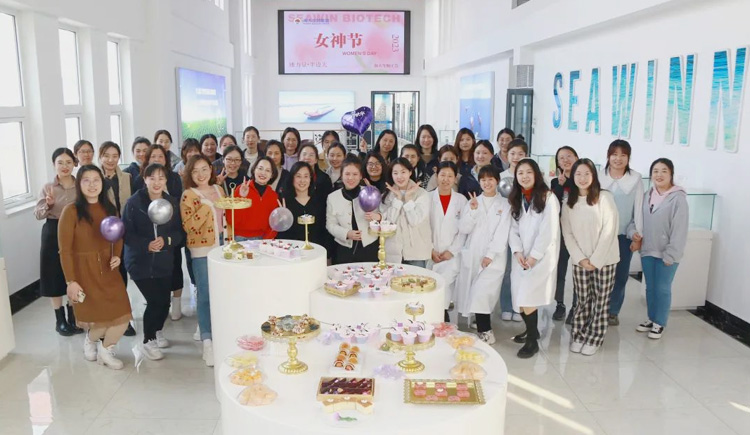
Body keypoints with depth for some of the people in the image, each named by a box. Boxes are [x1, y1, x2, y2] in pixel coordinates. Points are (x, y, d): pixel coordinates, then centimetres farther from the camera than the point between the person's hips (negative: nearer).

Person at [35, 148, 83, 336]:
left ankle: (73, 317, 24)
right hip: (53, 234, -1)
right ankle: (60, 320, 19)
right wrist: (48, 205, -23)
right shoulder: (48, 188, -2)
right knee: (55, 277, 5)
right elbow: (38, 215, -5)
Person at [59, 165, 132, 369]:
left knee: (122, 316, -2)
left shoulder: (109, 208, 5)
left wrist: (117, 256, -3)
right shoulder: (71, 211, -11)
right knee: (99, 318, -1)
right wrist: (70, 281, -13)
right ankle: (91, 339, 36)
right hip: (83, 272, -4)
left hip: (108, 270, 5)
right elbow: (65, 250, -11)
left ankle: (106, 350, 27)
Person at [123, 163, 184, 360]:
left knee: (164, 301, 4)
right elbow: (126, 233, -9)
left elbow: (179, 232, 4)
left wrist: (165, 240, -16)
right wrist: (146, 245, -22)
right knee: (155, 301, -9)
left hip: (164, 261, 4)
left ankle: (157, 331, 35)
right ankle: (147, 341, 14)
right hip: (140, 262, -4)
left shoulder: (172, 202, 2)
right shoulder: (134, 202, -8)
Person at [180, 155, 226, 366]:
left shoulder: (219, 190, 10)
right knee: (206, 296, -6)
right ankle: (207, 343, 0)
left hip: (221, 248, 6)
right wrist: (206, 206, -21)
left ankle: (208, 327, 31)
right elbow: (188, 226, -18)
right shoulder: (188, 195, -7)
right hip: (202, 251, -6)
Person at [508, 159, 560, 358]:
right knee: (520, 297, 2)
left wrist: (534, 256, -15)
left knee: (528, 298, -14)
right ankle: (531, 329, 26)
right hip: (521, 257, 5)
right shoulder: (516, 199, 13)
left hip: (541, 257, -5)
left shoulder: (548, 197, -6)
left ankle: (532, 341, 0)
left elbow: (549, 231, -12)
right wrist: (517, 251, -8)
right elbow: (514, 228, 7)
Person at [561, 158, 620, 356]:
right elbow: (567, 234, 2)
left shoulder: (605, 198, -7)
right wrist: (581, 258, -9)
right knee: (582, 301, 8)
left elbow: (609, 231, -11)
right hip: (580, 261, 3)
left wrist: (595, 259, -13)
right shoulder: (568, 203, 5)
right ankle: (578, 336, 21)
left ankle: (594, 339, 16)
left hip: (604, 260, -2)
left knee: (601, 302, 4)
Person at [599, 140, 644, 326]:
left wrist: (637, 233, -4)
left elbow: (638, 207, 0)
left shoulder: (636, 179, -1)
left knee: (620, 274, 7)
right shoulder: (599, 177, -1)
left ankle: (613, 311, 21)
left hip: (624, 235, 0)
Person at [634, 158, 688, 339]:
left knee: (662, 288, 5)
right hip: (647, 251, 5)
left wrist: (670, 254, -16)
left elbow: (679, 229, -15)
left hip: (667, 254, -5)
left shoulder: (678, 198, -14)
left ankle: (660, 323, 20)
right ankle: (651, 319, 32)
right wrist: (635, 235, -6)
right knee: (650, 287, 16)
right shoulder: (647, 195, 5)